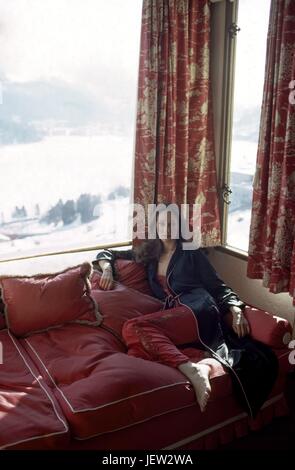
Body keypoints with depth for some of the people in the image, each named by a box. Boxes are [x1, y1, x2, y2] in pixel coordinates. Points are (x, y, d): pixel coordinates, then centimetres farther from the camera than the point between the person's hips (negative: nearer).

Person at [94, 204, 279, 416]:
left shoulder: (192, 252, 15)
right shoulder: (148, 254, 24)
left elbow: (218, 286, 10)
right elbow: (107, 254, 33)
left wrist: (236, 309, -8)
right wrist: (108, 269, 10)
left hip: (199, 310, -3)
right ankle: (191, 369, -44)